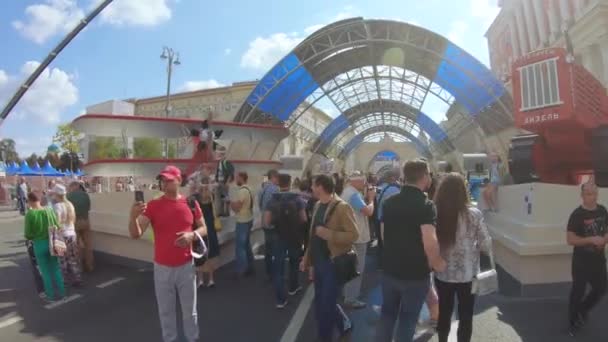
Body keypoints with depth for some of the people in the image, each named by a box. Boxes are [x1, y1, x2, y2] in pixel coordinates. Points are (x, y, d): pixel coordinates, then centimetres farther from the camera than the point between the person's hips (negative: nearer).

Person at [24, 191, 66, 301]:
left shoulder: (29, 214, -14)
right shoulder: (49, 211, -6)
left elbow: (28, 235, -11)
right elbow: (57, 227, -2)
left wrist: (33, 237, 10)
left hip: (39, 244, -3)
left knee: (45, 271, 10)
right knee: (56, 268, 15)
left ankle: (51, 294, 18)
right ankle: (61, 292, 22)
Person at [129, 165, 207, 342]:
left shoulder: (191, 203, -4)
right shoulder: (153, 205, -7)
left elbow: (203, 228, 6)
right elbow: (135, 234, -14)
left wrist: (192, 235, -16)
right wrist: (133, 216, -34)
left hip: (186, 266, 1)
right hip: (162, 267, 0)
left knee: (189, 310, 16)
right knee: (166, 310, 15)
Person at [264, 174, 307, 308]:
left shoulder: (273, 200, -6)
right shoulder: (297, 199, -8)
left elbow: (267, 222, -10)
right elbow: (303, 219, -11)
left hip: (279, 237, 0)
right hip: (295, 236, 1)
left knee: (278, 267, 4)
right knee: (294, 263, 24)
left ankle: (281, 299, 2)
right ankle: (293, 287, 41)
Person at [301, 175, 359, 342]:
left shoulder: (342, 207, -16)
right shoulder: (317, 205, 8)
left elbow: (354, 235, -20)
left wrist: (328, 234, -25)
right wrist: (307, 258, 15)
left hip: (334, 264, -8)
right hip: (319, 262, 8)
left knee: (326, 305, 1)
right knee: (321, 303, 18)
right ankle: (344, 325, 41)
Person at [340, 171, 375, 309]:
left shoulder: (348, 192, 13)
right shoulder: (354, 194, -22)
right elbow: (369, 211, -29)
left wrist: (367, 197, 3)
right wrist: (371, 198, -13)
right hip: (357, 237, -11)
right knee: (357, 268, -2)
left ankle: (349, 292, 36)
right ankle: (351, 299, 6)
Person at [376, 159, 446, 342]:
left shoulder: (389, 202, 1)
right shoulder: (425, 205, -19)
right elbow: (430, 243, -30)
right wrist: (436, 263, -12)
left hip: (390, 269, 5)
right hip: (415, 273, -5)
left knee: (387, 314, 20)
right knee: (407, 319, 13)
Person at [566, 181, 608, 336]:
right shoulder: (577, 214, -17)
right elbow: (570, 239, -19)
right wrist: (591, 239, -26)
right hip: (581, 260, -5)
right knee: (578, 291, 6)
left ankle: (583, 311, 41)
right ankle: (574, 323, 23)